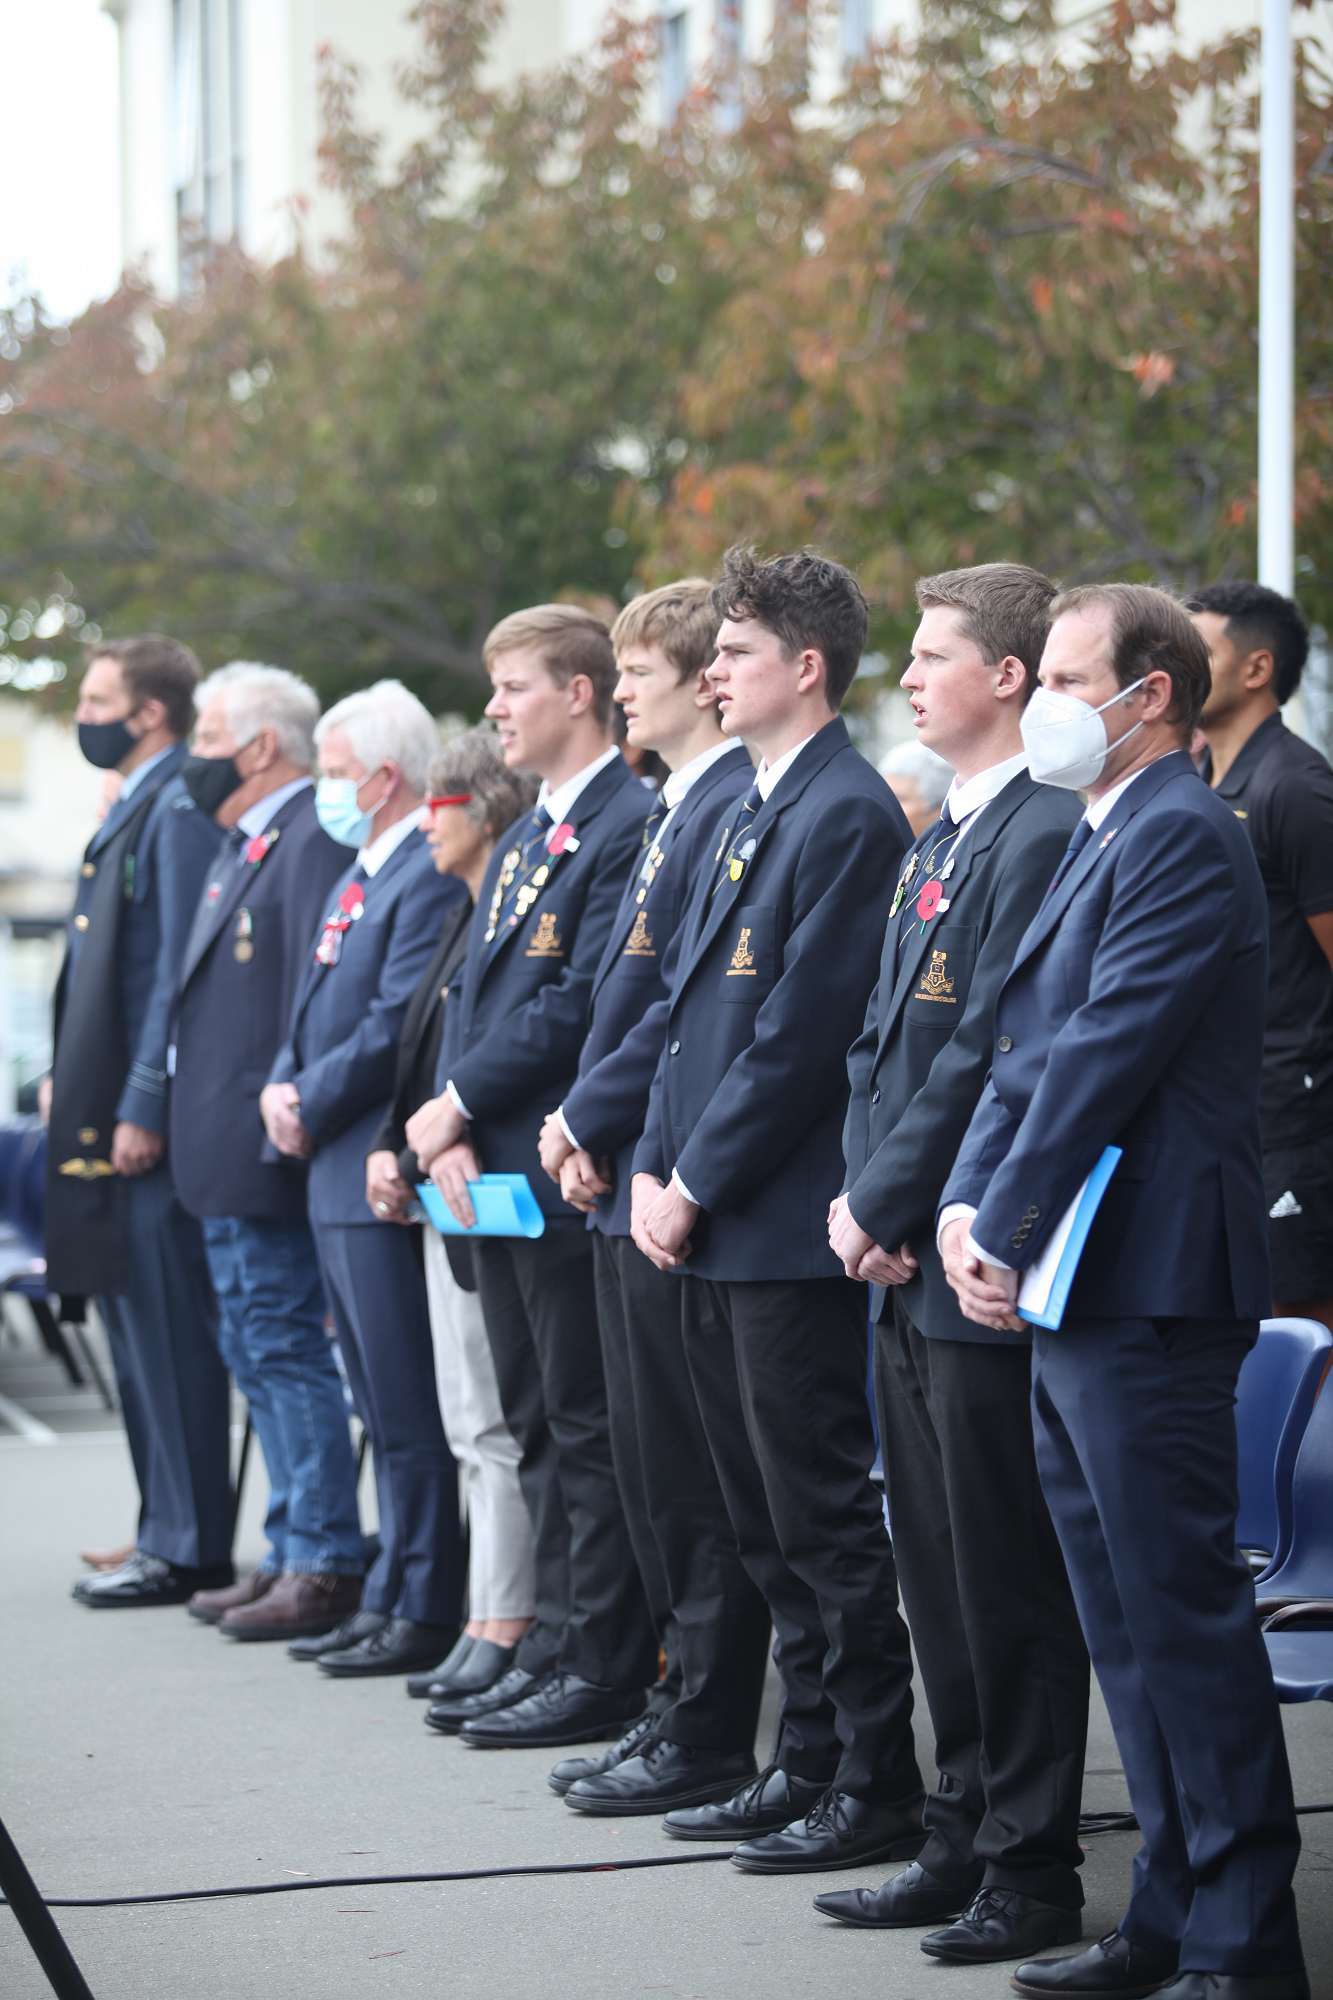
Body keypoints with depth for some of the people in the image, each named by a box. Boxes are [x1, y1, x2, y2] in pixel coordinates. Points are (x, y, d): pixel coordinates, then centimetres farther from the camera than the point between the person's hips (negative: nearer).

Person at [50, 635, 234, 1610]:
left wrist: (143, 1108, -20)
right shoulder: (133, 809, 17)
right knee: (138, 1334, 13)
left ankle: (188, 1548, -2)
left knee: (171, 1334, -6)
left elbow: (179, 971, -19)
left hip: (149, 1123, -10)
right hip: (109, 1116, 10)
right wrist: (79, 1094, 18)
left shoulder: (179, 811, -14)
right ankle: (166, 1535, 20)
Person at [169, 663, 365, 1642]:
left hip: (268, 1154, -11)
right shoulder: (244, 843, 17)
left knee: (285, 1345, -7)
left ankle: (326, 1565, -2)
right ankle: (292, 1552, 21)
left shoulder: (312, 841, -15)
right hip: (226, 1157, 11)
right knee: (255, 1349, 14)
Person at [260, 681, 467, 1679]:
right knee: (385, 1408, 14)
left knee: (410, 1410, -6)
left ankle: (425, 1612, -2)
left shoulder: (431, 875, -14)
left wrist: (311, 1107, -11)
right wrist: (283, 1085, 4)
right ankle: (390, 1597, 20)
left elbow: (396, 1026, -20)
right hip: (338, 1180, 10)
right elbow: (318, 1013, 22)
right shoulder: (361, 875, 19)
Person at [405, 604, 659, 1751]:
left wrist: (460, 1101, -12)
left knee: (590, 1428, -5)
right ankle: (556, 1648, 19)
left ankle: (605, 1670, 0)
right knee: (539, 1429, 13)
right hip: (496, 1174, 10)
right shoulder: (523, 840, 19)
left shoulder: (631, 825, -13)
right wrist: (453, 1132, 2)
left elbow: (582, 1001, -19)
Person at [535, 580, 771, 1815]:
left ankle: (708, 1738, 2)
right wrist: (584, 1130, 7)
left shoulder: (737, 811, -16)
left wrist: (589, 1120, -12)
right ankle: (677, 1710, 22)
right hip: (630, 1183, 10)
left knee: (694, 1479, -4)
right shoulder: (675, 810, 17)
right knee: (652, 1470, 14)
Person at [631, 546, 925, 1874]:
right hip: (714, 1232, 9)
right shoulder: (748, 817, 16)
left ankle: (878, 1790, 2)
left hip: (788, 1227, -9)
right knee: (766, 1519, 14)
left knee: (823, 1516, -4)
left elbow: (800, 1033, -18)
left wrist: (698, 1186, -14)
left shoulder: (848, 818, -14)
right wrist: (656, 1168, 7)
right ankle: (807, 1764, 22)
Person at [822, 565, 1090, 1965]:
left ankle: (1030, 1874, 5)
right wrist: (858, 1195, 5)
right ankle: (965, 1841, 23)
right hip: (904, 1264, 10)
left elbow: (988, 1052, -19)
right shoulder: (939, 836, 16)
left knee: (1007, 1582, -3)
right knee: (937, 1573, 14)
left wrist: (883, 1203, -14)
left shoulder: (1044, 836, -14)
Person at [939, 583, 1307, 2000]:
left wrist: (1010, 1230, -14)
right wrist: (965, 1203, 2)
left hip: (1147, 1289, -10)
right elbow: (1026, 1049, 16)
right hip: (1073, 1295, 10)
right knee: (1123, 1617, 13)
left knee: (1182, 1610, -7)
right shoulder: (1096, 843, 19)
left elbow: (1107, 1052, -18)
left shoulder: (1182, 835, -12)